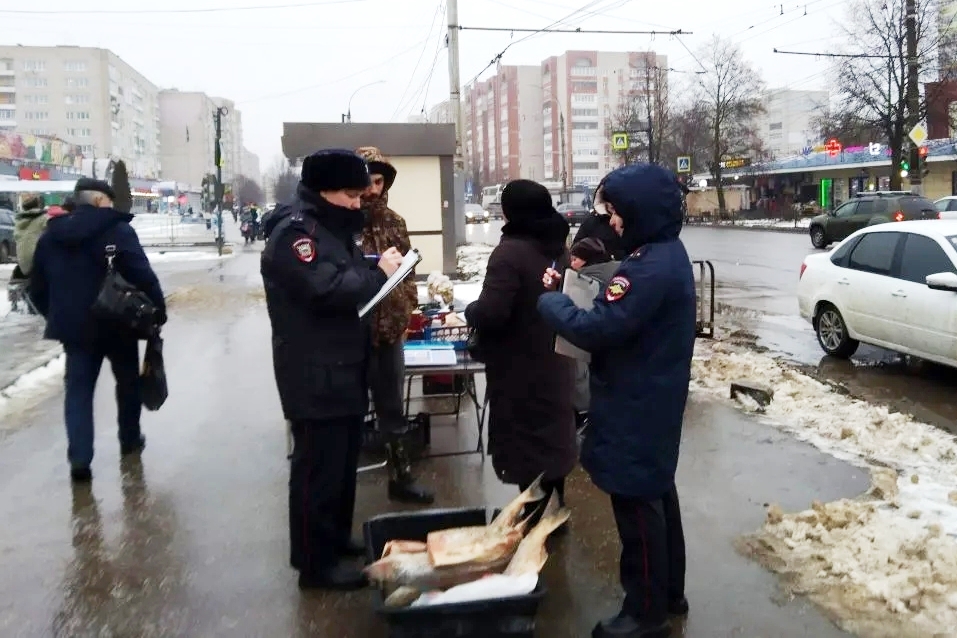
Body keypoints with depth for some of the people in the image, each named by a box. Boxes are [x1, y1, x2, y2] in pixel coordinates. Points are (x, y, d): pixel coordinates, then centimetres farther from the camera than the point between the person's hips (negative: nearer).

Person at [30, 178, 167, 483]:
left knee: (78, 389, 7)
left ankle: (79, 459, -2)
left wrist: (57, 317, 22)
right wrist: (158, 311, -7)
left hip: (73, 326, 4)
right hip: (117, 323, -4)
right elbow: (143, 276, -17)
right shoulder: (116, 230, -9)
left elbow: (37, 287, 13)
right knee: (128, 381, 17)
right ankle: (130, 439, 30)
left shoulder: (51, 235, 9)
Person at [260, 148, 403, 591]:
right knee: (319, 467, -3)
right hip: (315, 376, -10)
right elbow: (327, 289, -28)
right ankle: (316, 563, 8)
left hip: (342, 369, 10)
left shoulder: (331, 227, 16)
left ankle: (337, 537, 34)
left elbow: (348, 279, 21)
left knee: (343, 460, 19)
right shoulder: (294, 231, -16)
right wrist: (378, 273, -17)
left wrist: (376, 269, 1)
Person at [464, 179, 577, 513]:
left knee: (525, 442, 4)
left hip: (521, 368, -8)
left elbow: (490, 313, -28)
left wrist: (469, 310, -9)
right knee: (552, 433, 19)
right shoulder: (559, 248, 6)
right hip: (554, 361, 9)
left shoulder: (511, 251, -23)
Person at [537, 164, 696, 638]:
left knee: (637, 505, 3)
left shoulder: (651, 267, -26)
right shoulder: (667, 254, 8)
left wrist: (547, 300, -13)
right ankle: (669, 592, 36)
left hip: (636, 407, -10)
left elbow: (597, 330, -28)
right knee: (657, 495, 20)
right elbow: (624, 318, 10)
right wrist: (566, 294, -3)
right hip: (654, 399, 11)